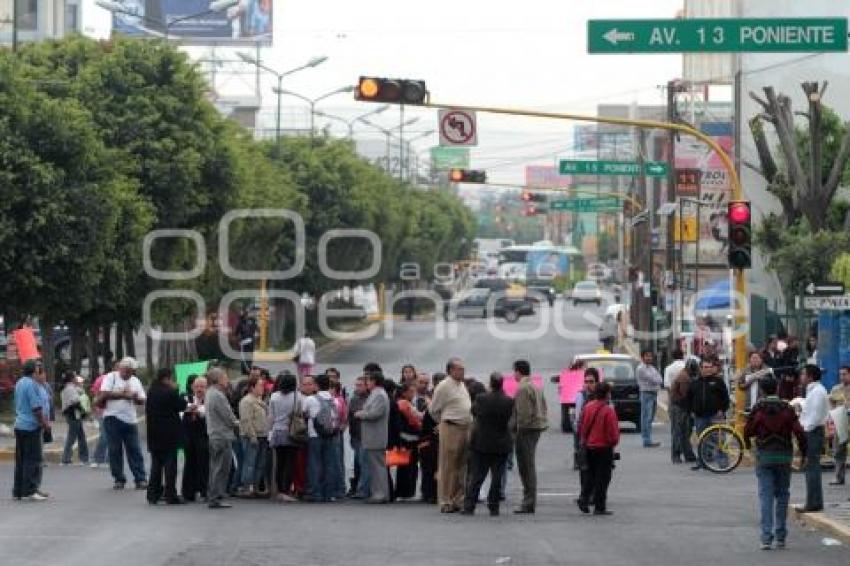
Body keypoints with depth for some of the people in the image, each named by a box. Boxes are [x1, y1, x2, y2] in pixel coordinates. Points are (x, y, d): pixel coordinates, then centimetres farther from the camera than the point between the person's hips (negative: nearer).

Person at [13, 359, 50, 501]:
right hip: (32, 426, -9)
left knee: (21, 460, 11)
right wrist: (45, 423, -12)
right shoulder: (32, 384, -15)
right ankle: (29, 491, -8)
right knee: (33, 460, -6)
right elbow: (36, 408, -20)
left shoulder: (19, 383, 14)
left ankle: (18, 491, 13)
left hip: (19, 425, 9)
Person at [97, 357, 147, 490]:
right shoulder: (111, 377, 2)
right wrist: (122, 394, -13)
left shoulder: (135, 381, 15)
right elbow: (104, 394, -13)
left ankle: (140, 479, -2)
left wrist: (135, 397, -8)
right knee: (115, 450, 0)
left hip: (130, 419, 3)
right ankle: (119, 479, 7)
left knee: (135, 450, -1)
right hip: (113, 418, -3)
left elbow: (141, 401, 13)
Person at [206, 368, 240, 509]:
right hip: (222, 437, -10)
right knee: (221, 469, -6)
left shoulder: (210, 393, 14)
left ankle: (213, 498, 19)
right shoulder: (218, 396, -17)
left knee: (216, 469, 14)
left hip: (214, 437, 10)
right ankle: (216, 499, -6)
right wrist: (236, 423, 3)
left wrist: (233, 422, 6)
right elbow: (228, 417, -16)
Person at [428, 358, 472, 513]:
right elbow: (433, 410, -3)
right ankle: (445, 502, -1)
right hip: (451, 429, -8)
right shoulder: (444, 386, -8)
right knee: (448, 467, -4)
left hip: (465, 429, 8)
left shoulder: (462, 385, 15)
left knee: (462, 467, 10)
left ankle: (458, 499, 17)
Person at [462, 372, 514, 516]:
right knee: (497, 477, 7)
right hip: (501, 444, 0)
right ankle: (494, 507, 7)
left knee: (476, 477, 6)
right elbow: (510, 418, 4)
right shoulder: (508, 402, -10)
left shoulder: (481, 399, -12)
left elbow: (474, 411, 6)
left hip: (481, 443, 0)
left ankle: (469, 506, 4)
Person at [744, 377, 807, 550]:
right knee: (782, 495, 12)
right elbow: (799, 432, -8)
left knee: (766, 497, -1)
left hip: (764, 457, -1)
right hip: (784, 456, 1)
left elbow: (748, 431, 1)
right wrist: (804, 451, 5)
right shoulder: (787, 409, -2)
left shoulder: (758, 409, -5)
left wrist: (748, 443, 23)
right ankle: (781, 537, 14)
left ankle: (766, 537, -10)